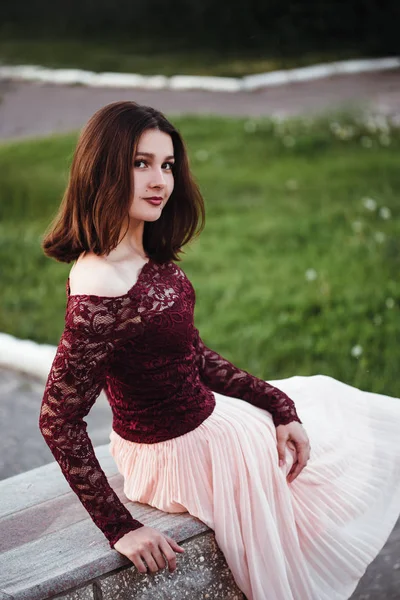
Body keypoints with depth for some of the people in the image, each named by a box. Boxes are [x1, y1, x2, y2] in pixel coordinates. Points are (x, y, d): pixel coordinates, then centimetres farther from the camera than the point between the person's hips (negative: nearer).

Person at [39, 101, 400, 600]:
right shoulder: (101, 290, -32)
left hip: (202, 418, 9)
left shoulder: (153, 259, -4)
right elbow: (58, 421, -28)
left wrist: (279, 405, 0)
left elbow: (192, 355, 6)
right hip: (181, 454, -8)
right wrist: (121, 529, -26)